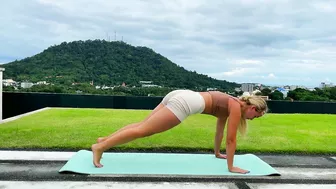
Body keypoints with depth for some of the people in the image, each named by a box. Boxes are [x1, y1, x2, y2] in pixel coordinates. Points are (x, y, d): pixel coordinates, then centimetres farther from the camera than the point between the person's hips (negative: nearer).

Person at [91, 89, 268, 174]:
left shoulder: (229, 104, 26)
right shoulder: (237, 107, 1)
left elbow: (219, 131, 36)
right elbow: (231, 139, -1)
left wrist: (217, 153, 44)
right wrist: (231, 167, 7)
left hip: (180, 95, 9)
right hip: (185, 102, -9)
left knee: (143, 125, 10)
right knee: (143, 130, -8)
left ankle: (104, 140, 13)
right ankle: (100, 147, -5)